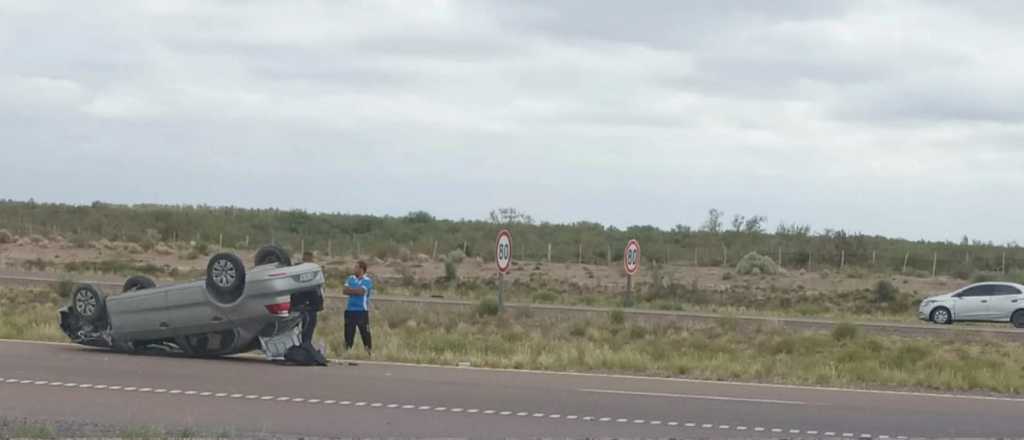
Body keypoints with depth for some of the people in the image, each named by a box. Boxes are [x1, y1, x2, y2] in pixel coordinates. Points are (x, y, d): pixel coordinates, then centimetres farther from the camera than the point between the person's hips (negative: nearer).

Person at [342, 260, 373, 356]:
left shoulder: (367, 281, -4)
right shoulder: (351, 278, 12)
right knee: (348, 333, 8)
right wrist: (356, 291, -9)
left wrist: (350, 290, -2)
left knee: (365, 333, -6)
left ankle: (370, 352, -3)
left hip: (362, 311, -5)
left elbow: (360, 291, -17)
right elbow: (344, 290, 1)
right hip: (350, 310, 5)